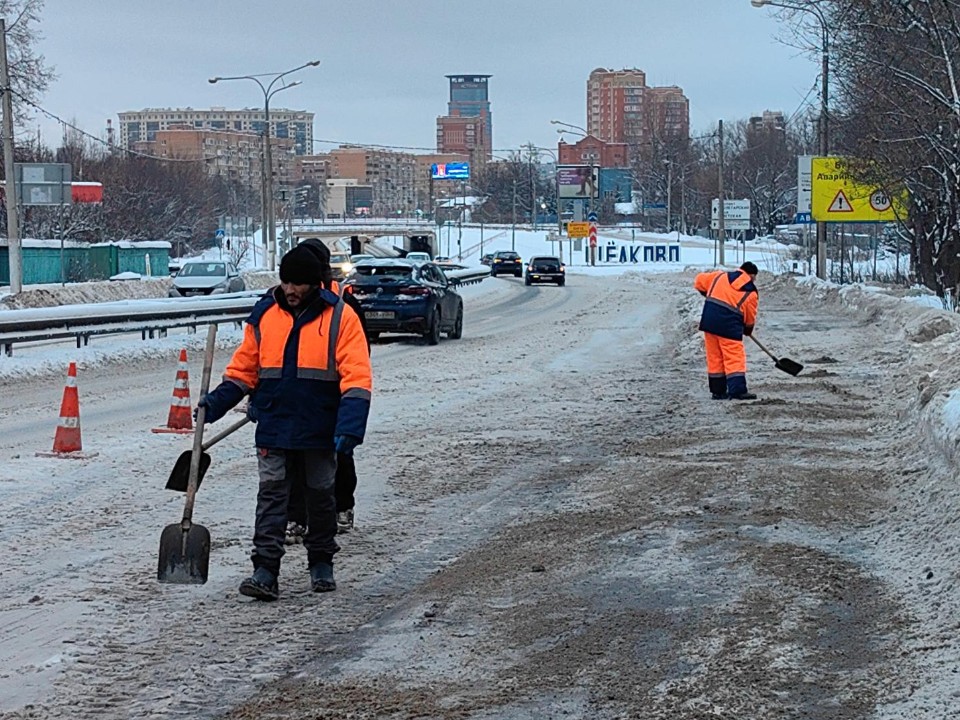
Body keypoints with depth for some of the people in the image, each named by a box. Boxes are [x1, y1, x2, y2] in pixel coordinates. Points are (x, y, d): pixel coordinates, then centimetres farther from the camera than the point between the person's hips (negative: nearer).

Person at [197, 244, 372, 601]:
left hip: (320, 431, -2)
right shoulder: (264, 315, 3)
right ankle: (265, 570, -5)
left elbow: (356, 376, -13)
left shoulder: (339, 317, -7)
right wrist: (216, 402, 3)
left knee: (320, 495, 12)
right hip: (274, 428, 2)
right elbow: (244, 369, 13)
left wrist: (350, 426, -22)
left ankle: (322, 564, 27)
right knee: (271, 494, -3)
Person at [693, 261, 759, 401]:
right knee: (735, 359, -2)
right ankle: (738, 390, -12)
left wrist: (710, 295, 33)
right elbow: (750, 318, 11)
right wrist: (748, 330, 30)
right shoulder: (751, 293, 4)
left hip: (709, 320, 4)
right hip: (729, 325, -4)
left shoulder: (720, 276, 11)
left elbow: (699, 281, 18)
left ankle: (717, 390, 15)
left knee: (714, 358, 11)